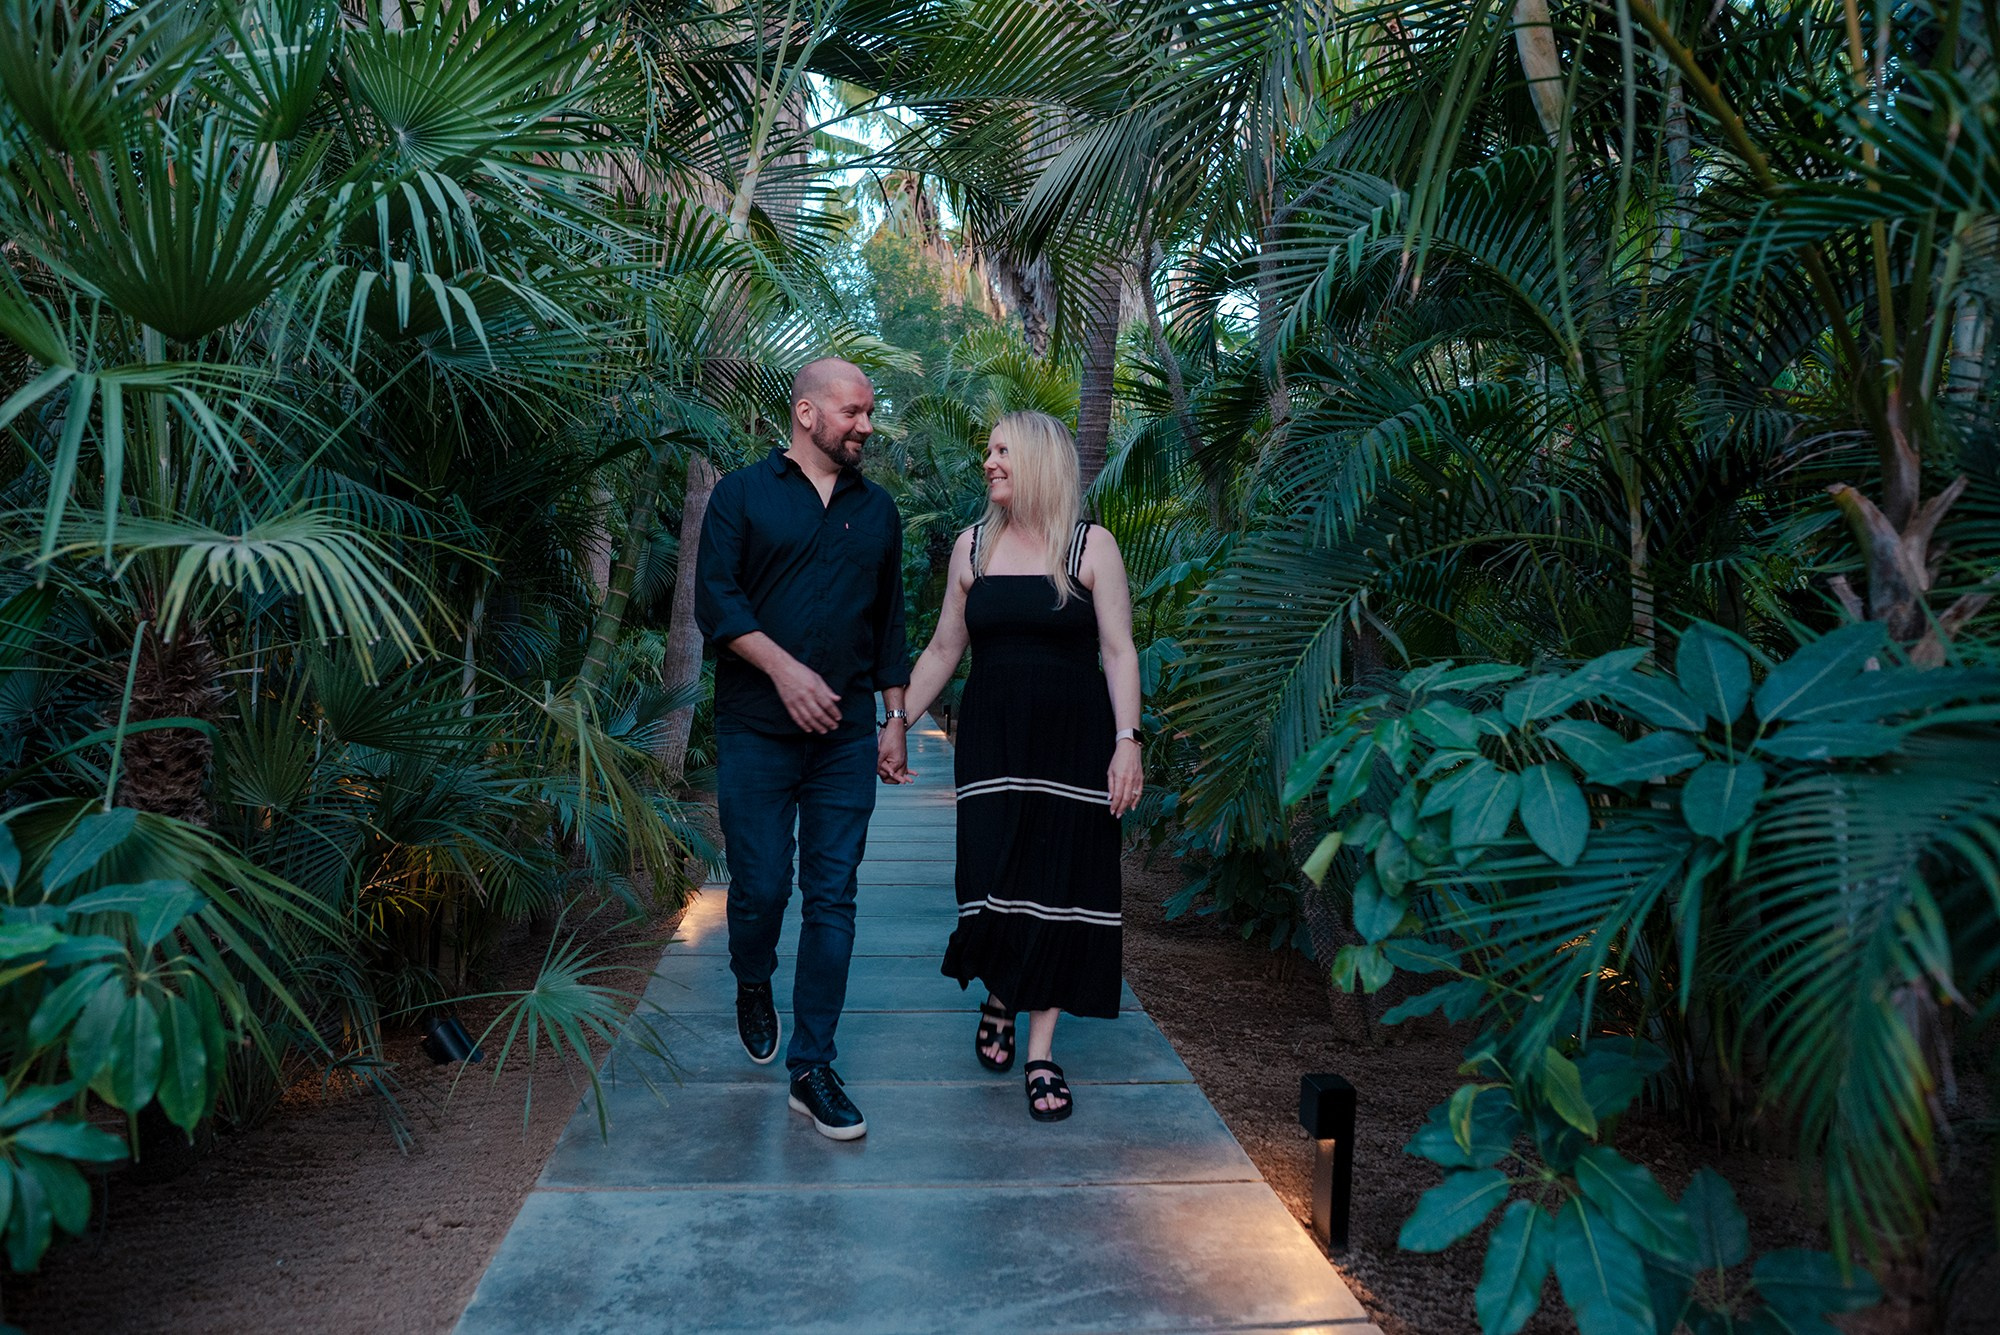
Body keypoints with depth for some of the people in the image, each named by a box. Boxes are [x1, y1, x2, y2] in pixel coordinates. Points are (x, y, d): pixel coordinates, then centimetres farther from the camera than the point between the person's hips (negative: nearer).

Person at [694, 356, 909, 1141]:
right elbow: (715, 598, -6)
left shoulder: (877, 510, 14)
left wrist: (897, 715, 14)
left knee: (831, 898, 1)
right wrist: (784, 669, -18)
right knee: (760, 886, 1)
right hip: (756, 731, -3)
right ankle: (752, 987, 35)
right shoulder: (743, 494, 3)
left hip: (845, 735, 3)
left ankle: (811, 1069, 8)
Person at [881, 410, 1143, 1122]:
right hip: (993, 741, 2)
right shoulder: (972, 547, 9)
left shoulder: (1092, 547, 0)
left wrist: (1127, 740, -12)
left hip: (1073, 742, -2)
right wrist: (896, 723, 10)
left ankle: (1041, 1050, 12)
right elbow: (944, 647, 13)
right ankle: (997, 1000, 24)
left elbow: (1118, 650, -3)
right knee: (994, 881, -6)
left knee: (1060, 887, 0)